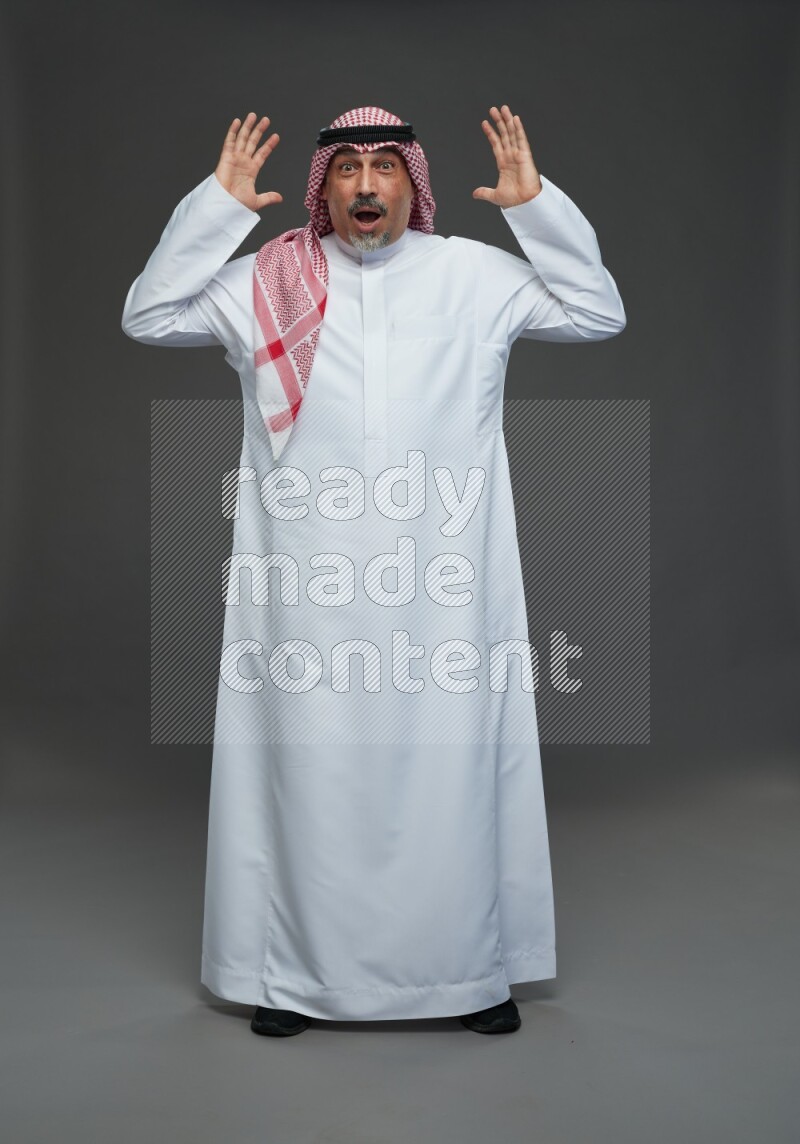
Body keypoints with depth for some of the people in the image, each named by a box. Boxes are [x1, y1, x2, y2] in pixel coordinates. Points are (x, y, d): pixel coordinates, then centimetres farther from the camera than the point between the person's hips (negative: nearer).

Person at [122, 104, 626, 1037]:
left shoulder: (476, 275, 8)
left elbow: (600, 314, 9)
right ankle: (296, 970, 21)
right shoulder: (265, 279, 7)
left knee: (452, 768, 6)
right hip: (307, 589, 0)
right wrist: (217, 205, -3)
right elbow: (148, 317, 5)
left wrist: (536, 205, -2)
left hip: (445, 589, 0)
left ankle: (472, 968, 22)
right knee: (309, 772, 5)